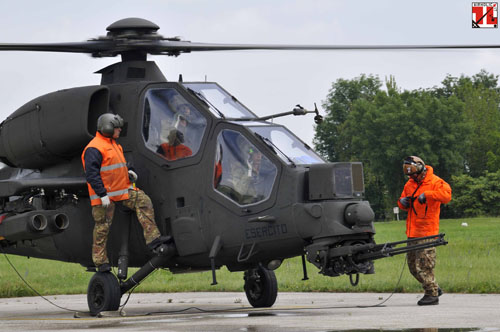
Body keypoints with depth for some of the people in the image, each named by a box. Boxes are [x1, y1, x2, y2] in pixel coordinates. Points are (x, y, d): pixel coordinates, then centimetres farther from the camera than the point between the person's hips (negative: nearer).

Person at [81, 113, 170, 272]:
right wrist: (102, 194, -23)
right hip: (105, 195, -8)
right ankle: (100, 261, 5)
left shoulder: (113, 144, 18)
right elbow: (92, 173, -19)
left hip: (122, 190, 8)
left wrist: (127, 173, 14)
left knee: (143, 201, -8)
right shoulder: (94, 148, -13)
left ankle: (153, 239, -11)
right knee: (102, 227, -3)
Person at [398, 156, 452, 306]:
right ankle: (434, 289, 22)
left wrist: (427, 194, -29)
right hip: (413, 231, 8)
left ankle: (432, 294, -1)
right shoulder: (410, 184, 16)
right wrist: (402, 202, 2)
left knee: (424, 265, -10)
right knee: (413, 265, 11)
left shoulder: (434, 182, -6)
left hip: (427, 232, -8)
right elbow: (405, 205, 26)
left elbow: (446, 195, -24)